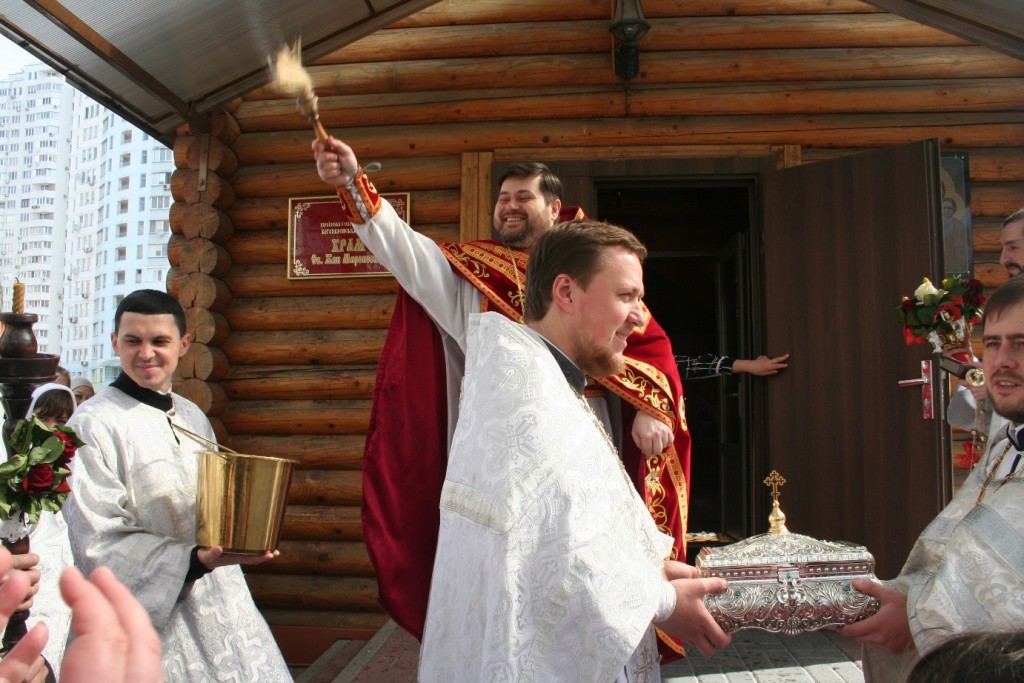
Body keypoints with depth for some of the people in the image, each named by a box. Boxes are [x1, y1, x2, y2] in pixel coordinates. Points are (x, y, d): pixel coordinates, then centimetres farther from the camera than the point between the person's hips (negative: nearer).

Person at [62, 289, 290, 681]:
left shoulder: (194, 418, 8)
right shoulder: (92, 425, -12)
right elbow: (98, 545, -16)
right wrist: (196, 561, -25)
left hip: (225, 603, 6)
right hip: (150, 622, -6)